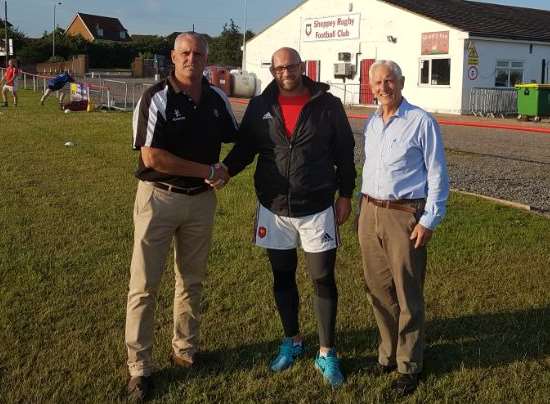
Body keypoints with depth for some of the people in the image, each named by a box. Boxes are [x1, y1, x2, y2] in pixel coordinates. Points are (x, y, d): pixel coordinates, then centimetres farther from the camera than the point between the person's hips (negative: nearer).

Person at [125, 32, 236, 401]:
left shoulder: (217, 99, 3)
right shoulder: (156, 98, -12)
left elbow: (238, 139, 18)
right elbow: (151, 156, -20)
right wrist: (209, 171, -17)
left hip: (201, 200, 5)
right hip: (159, 197, -5)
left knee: (192, 280, 15)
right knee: (144, 285, -1)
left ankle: (185, 349, 31)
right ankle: (139, 367, 10)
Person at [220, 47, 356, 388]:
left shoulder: (328, 105, -4)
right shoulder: (260, 107, 1)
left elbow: (344, 152, 1)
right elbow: (244, 148, 6)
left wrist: (345, 195, 1)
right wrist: (224, 170, -12)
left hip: (318, 209, -2)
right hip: (274, 209, 3)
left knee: (323, 279, 2)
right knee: (283, 277, 14)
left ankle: (327, 354, 16)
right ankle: (293, 341, 33)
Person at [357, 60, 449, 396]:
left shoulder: (422, 122, -7)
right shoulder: (371, 123, 12)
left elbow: (438, 176, -7)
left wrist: (429, 220, -12)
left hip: (404, 216, -6)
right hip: (370, 213, 6)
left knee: (408, 295, 2)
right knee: (378, 289, 11)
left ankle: (409, 365, 16)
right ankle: (388, 353, 27)